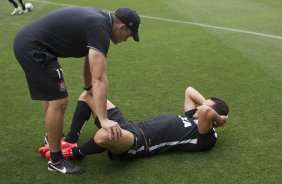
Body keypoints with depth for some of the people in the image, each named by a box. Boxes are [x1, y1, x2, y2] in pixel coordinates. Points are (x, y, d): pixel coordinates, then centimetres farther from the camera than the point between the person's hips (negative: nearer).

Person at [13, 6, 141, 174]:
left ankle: (52, 136, 47)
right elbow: (99, 78, -28)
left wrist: (88, 88, 35)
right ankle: (56, 161, 7)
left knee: (51, 94, 26)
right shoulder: (99, 28, -20)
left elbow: (89, 57, 25)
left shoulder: (98, 20, 10)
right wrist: (104, 120, -30)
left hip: (28, 41, 11)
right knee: (58, 102, -8)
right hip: (32, 48, -11)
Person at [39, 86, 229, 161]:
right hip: (131, 126, 10)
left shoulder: (204, 137, -9)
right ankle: (70, 140, 9)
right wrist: (209, 104, 21)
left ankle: (75, 153, -8)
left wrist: (219, 118, -11)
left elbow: (204, 111, -30)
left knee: (104, 135, -44)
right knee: (88, 95, 10)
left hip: (138, 142, -10)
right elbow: (189, 91, 30)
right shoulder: (192, 118, 19)